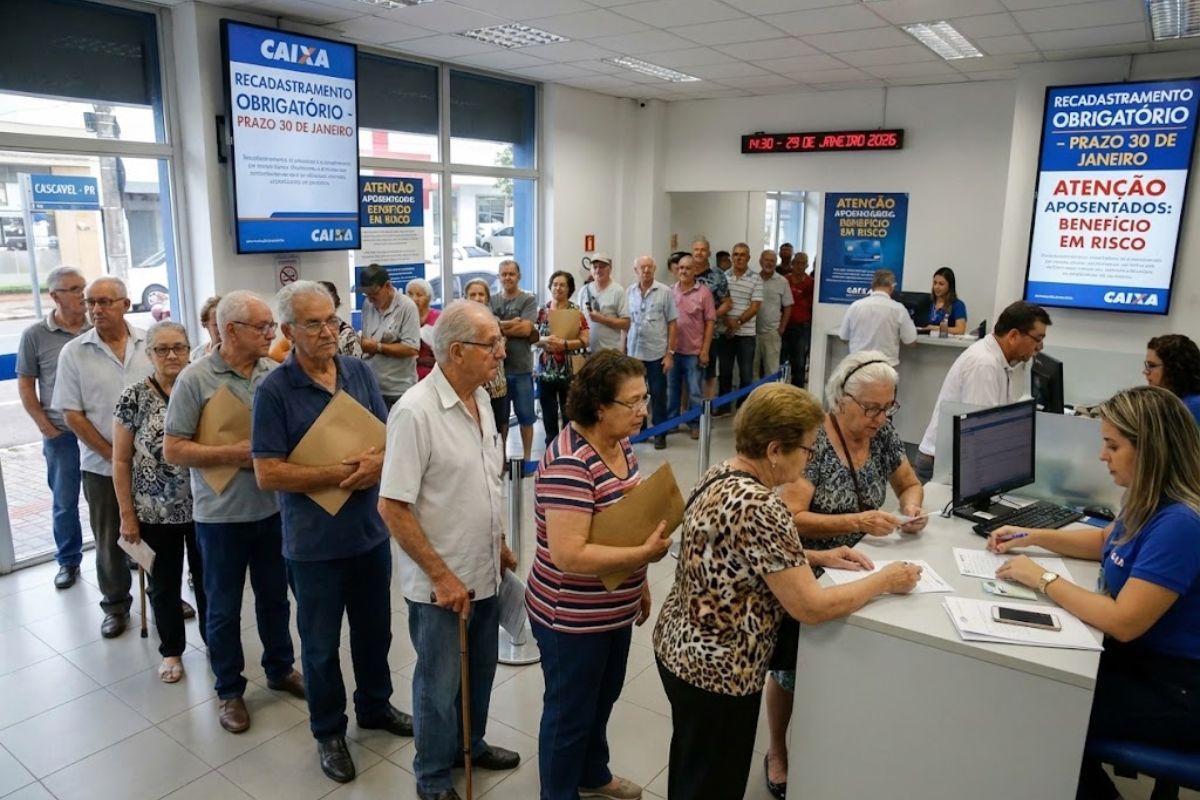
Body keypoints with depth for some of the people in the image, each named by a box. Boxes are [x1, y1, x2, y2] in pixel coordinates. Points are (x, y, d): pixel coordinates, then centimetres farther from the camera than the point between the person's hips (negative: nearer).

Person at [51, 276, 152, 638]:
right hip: (102, 465, -1)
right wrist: (112, 454, -9)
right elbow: (72, 415, -5)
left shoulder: (150, 343, -3)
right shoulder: (74, 352, -5)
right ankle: (116, 605, 28)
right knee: (109, 540, 12)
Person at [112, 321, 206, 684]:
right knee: (164, 584, 14)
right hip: (155, 512, -1)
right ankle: (171, 650, 33)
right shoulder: (134, 398, -8)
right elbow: (121, 462, -4)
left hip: (202, 507, 1)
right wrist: (127, 515, -6)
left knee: (208, 579, 12)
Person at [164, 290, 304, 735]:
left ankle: (280, 669, 39)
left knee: (275, 596, 19)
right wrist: (235, 454, -21)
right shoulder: (195, 379, -13)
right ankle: (229, 690, 30)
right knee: (224, 607, 12)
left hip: (273, 507, 4)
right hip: (222, 514, -4)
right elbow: (173, 450, -12)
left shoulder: (274, 373, -2)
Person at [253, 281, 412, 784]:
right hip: (314, 543, -4)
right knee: (321, 643, 14)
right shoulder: (273, 391, -15)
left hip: (371, 532, 4)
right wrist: (339, 474, -23)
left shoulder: (361, 373, -1)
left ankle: (375, 705, 44)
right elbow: (267, 474, -17)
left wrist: (378, 462, -18)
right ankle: (328, 732, 34)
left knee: (375, 630, 21)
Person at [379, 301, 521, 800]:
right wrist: (442, 576, -19)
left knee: (479, 671, 24)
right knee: (439, 683, 13)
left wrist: (499, 546, 14)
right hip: (441, 584, -7)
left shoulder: (480, 398, 1)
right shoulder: (415, 412, -23)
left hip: (484, 573, 7)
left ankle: (471, 745, 48)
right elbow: (392, 507, -22)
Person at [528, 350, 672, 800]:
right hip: (572, 618, -9)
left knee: (603, 698, 28)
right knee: (570, 712, 13)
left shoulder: (620, 446, 0)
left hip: (614, 610, 9)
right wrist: (646, 554, -29)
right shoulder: (568, 464, -29)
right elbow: (568, 555, -33)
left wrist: (640, 585, 16)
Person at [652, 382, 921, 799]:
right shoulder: (760, 507, -30)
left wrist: (816, 556, 5)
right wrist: (886, 580, -12)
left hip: (681, 648, 8)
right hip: (717, 670, -8)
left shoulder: (720, 474, -1)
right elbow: (811, 607, -25)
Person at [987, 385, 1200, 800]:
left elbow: (1123, 623, -31)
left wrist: (1044, 579, -21)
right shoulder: (1150, 502, -1)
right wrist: (1033, 537, 8)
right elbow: (1107, 541, 21)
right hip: (1139, 656, 9)